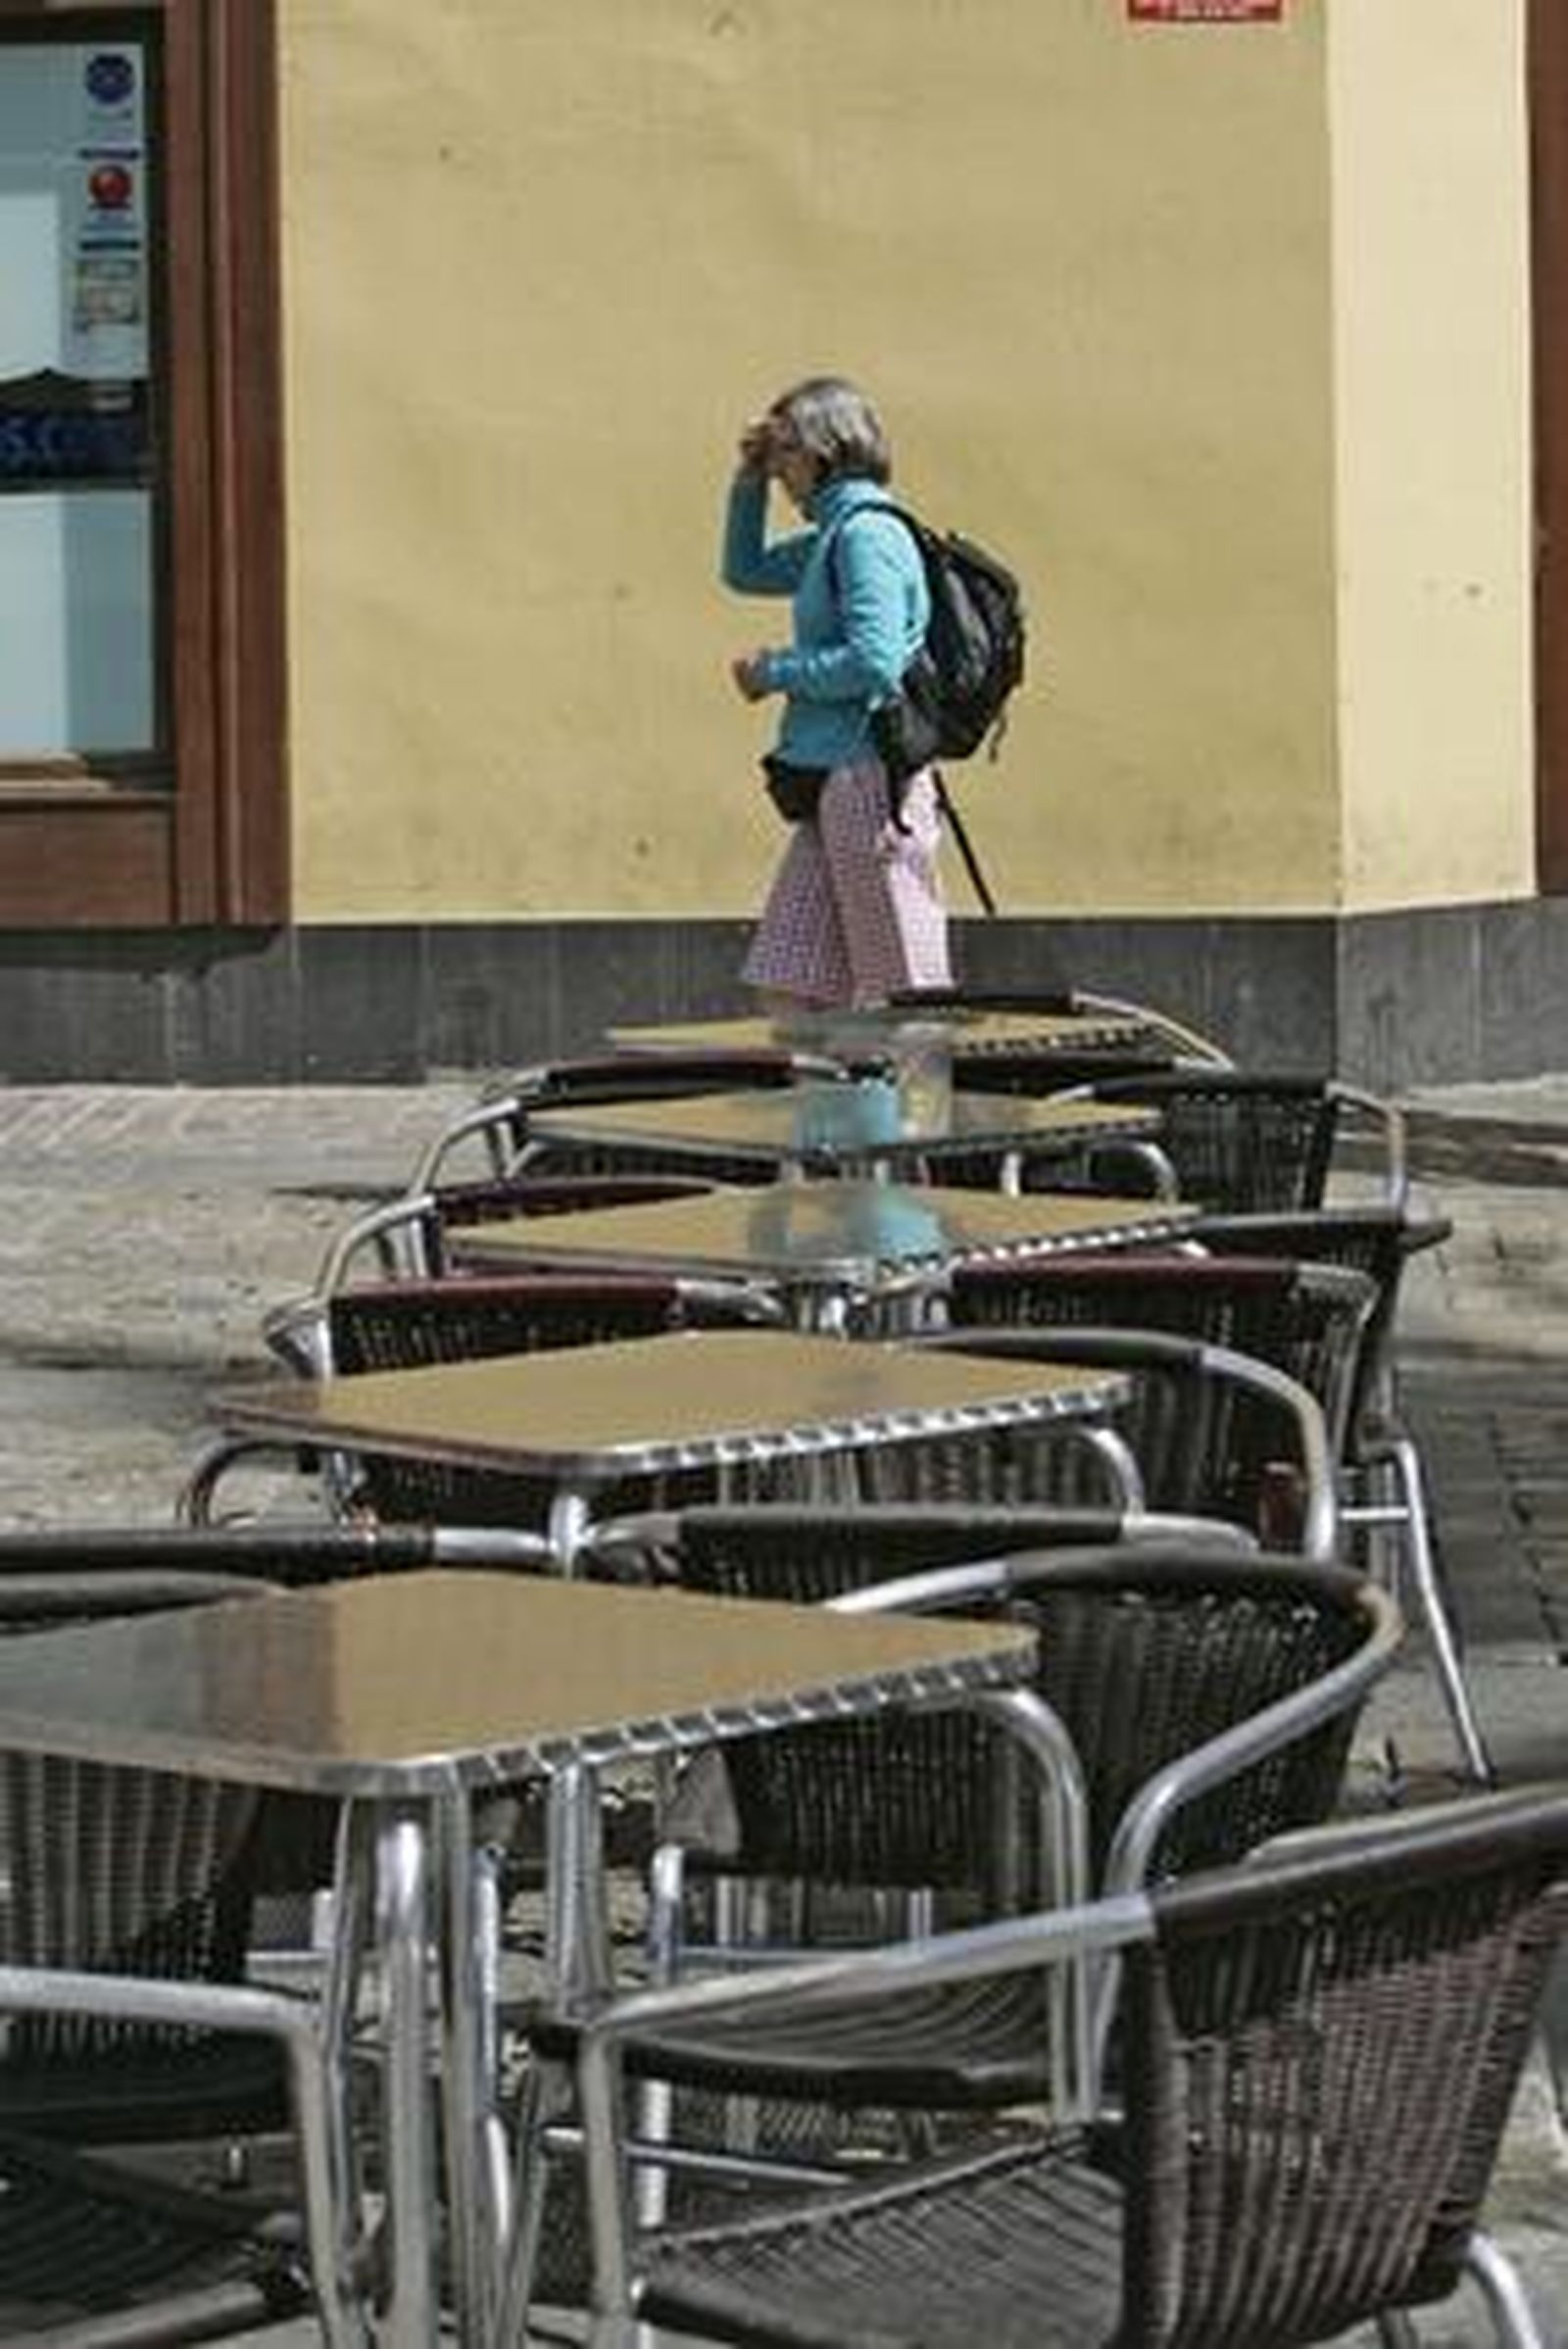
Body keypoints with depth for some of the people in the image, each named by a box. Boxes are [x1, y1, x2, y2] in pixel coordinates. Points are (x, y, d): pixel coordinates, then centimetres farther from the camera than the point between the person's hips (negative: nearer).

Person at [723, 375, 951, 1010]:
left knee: (900, 992, -5)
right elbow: (746, 570, 33)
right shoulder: (832, 536, 16)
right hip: (836, 784, 10)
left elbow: (874, 664, -22)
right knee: (788, 982, 8)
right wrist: (747, 482, 19)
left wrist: (775, 671, -9)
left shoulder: (866, 534, -12)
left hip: (870, 780, -10)